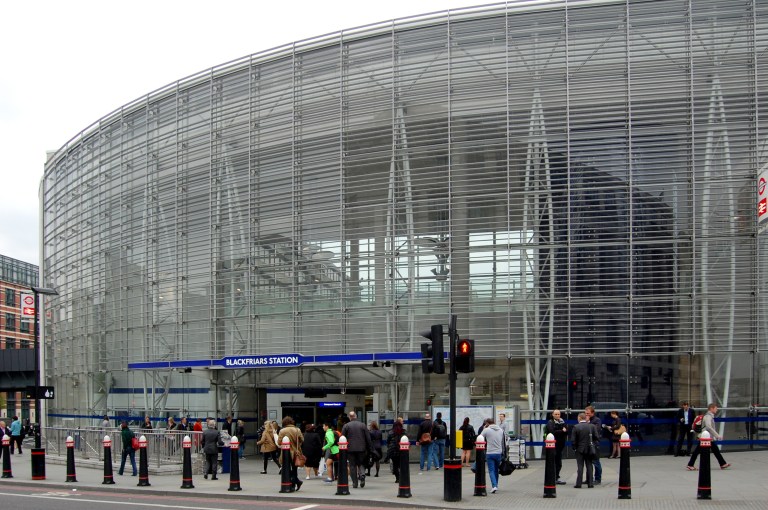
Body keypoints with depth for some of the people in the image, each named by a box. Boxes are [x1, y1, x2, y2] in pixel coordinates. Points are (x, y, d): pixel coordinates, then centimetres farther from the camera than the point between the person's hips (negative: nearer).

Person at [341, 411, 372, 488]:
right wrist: (369, 448, 10)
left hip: (350, 449, -1)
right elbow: (368, 438, 3)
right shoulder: (363, 425, 3)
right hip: (361, 449, 1)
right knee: (361, 463, 14)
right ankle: (362, 474, -14)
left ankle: (355, 483, 2)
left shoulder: (346, 426, 0)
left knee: (352, 465, 5)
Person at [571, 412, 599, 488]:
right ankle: (590, 483, 8)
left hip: (580, 449, -2)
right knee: (589, 466, 9)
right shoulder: (592, 426, -3)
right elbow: (597, 437, -5)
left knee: (580, 466, 2)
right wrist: (594, 445, 9)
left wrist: (574, 448, 3)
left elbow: (573, 440, -11)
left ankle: (578, 483, -2)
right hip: (589, 450, 2)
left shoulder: (576, 427, -9)